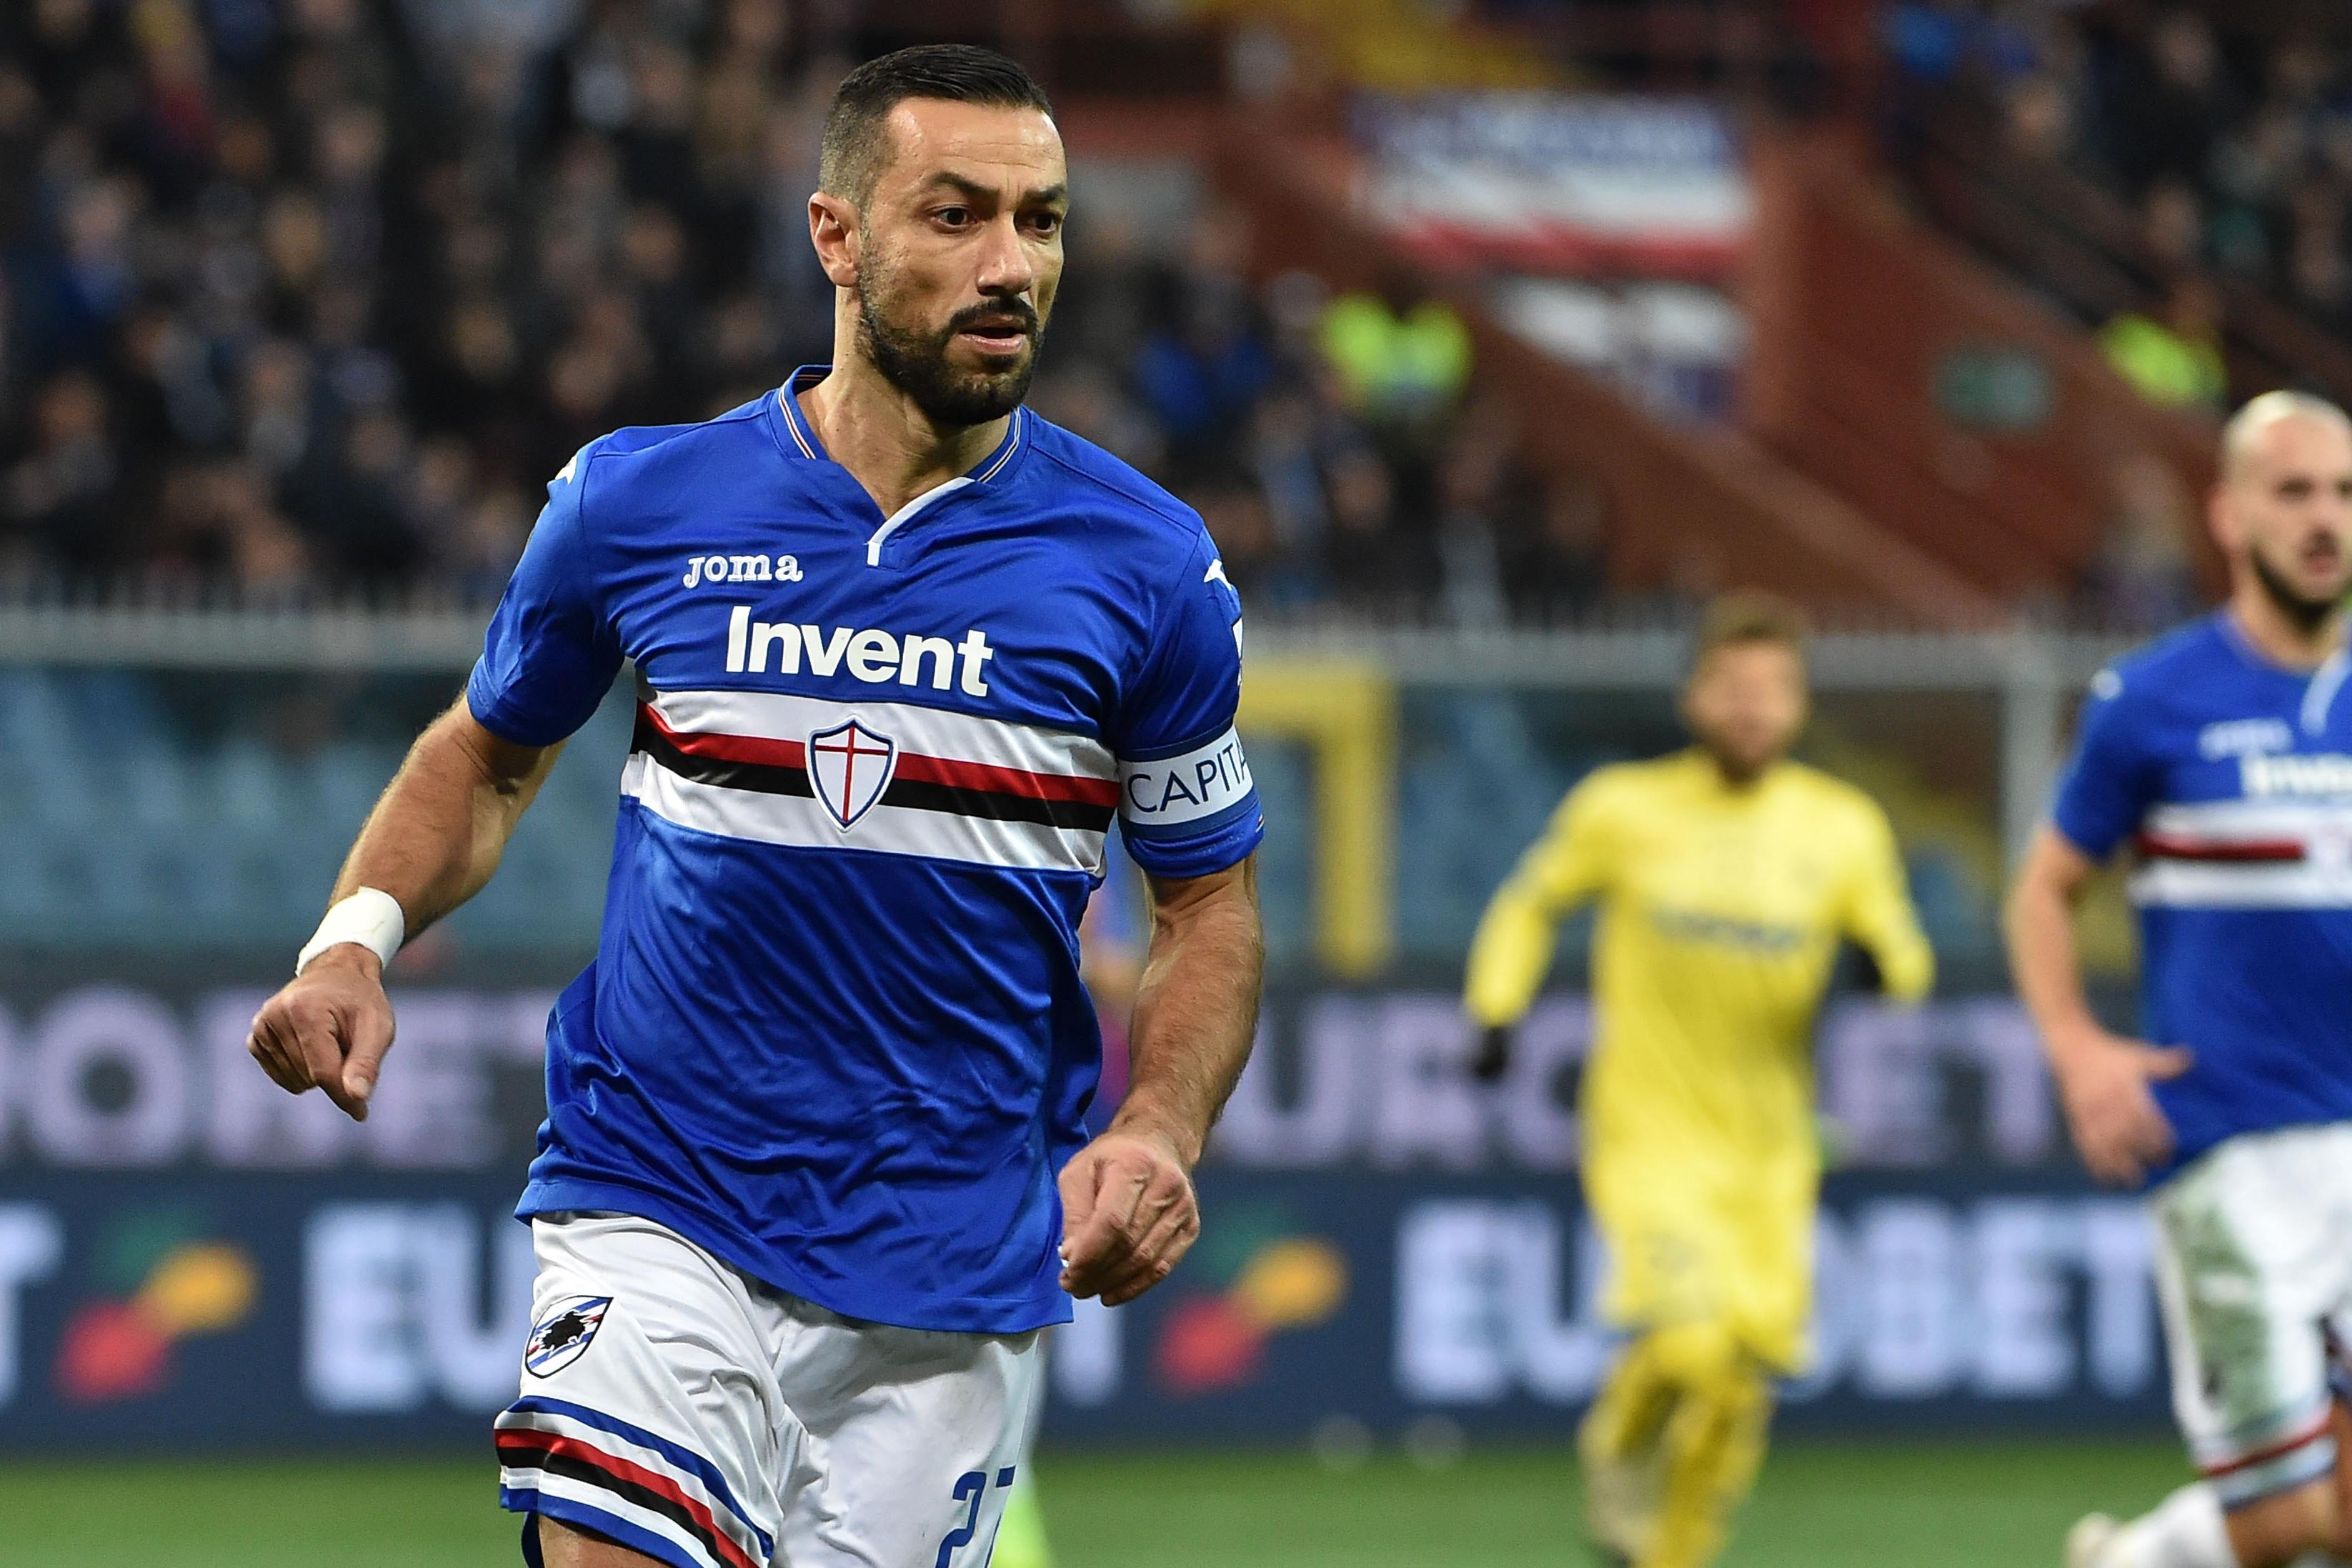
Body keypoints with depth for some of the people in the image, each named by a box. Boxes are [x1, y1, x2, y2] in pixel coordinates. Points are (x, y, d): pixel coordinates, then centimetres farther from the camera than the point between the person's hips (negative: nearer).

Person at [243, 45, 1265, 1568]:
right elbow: (488, 755, 18)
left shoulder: (1152, 568, 0)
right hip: (658, 1216, -1)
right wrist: (357, 939, 0)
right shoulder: (637, 501, 1)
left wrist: (1160, 1130, -9)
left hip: (955, 1267, 1)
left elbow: (1212, 899, 9)